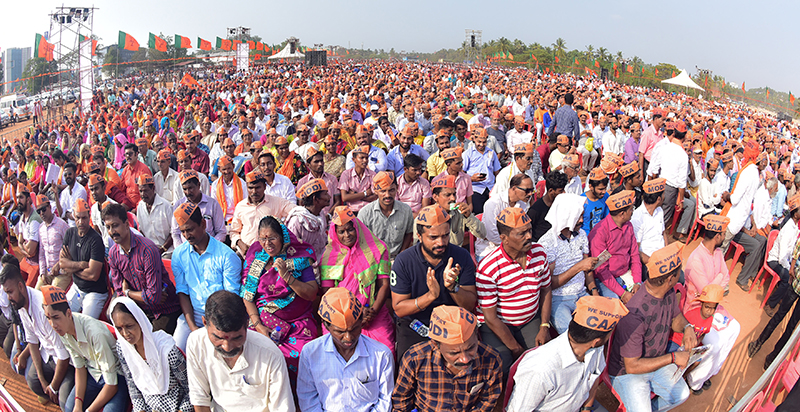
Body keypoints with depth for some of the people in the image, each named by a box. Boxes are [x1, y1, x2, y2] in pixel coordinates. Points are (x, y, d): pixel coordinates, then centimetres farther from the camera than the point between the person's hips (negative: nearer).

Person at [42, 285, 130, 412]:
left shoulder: (95, 333, -32)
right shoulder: (62, 330, -9)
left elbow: (111, 385, -25)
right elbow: (79, 367, 3)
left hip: (115, 374, -7)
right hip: (92, 373, 7)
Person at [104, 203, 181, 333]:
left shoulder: (147, 249, -25)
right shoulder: (113, 254, -2)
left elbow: (154, 297, -26)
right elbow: (120, 292, 2)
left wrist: (128, 292, -8)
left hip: (165, 312, -6)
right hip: (142, 311, 6)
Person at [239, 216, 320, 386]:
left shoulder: (299, 258, 0)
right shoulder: (254, 257, 7)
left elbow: (312, 294, -5)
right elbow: (247, 295, 5)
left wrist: (287, 276, -17)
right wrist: (258, 324, -8)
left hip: (298, 320, -1)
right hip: (263, 318, 2)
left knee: (299, 354, -26)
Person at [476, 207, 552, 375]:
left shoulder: (539, 252, -5)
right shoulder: (488, 268, -23)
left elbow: (545, 290, 8)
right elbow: (490, 317, -18)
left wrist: (544, 327, -2)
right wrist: (515, 348, -14)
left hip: (531, 319, 5)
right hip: (497, 324, -4)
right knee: (501, 365, -24)